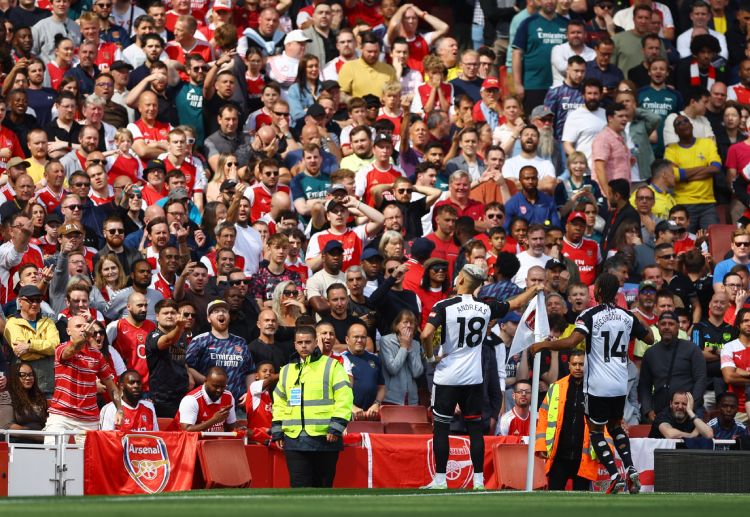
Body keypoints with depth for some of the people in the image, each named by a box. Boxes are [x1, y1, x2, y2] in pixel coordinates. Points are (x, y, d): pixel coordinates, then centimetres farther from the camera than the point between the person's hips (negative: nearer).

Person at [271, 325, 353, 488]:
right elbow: (279, 403, 22)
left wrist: (336, 426, -14)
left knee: (323, 485, 5)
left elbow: (344, 398, -6)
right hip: (294, 439, 3)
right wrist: (277, 430, 13)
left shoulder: (332, 366, 1)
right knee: (299, 485, -4)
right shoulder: (287, 371, 17)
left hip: (325, 438, -3)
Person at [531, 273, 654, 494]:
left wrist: (542, 345, -14)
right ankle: (631, 470, 5)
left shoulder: (590, 315, -11)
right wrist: (643, 324, 36)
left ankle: (615, 476, -6)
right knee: (616, 427, 22)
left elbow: (573, 341, -25)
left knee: (595, 431, 7)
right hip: (620, 385, 5)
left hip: (598, 385, -5)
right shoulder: (627, 316, 5)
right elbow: (650, 338, 16)